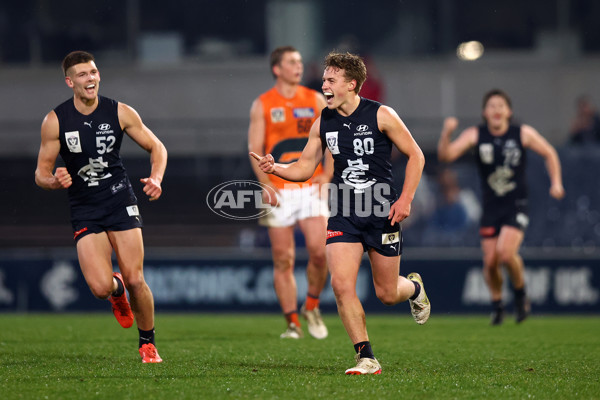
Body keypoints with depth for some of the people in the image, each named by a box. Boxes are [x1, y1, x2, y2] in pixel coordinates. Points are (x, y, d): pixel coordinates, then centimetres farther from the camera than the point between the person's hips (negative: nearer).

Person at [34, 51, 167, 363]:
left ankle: (147, 343, 15)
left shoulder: (120, 113, -2)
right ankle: (117, 291, 23)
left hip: (120, 201, 0)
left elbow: (156, 147, 9)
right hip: (84, 211, 0)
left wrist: (156, 179, -10)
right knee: (100, 287, -16)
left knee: (135, 280, -9)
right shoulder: (55, 121, -5)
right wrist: (54, 181, -22)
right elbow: (41, 173, 1)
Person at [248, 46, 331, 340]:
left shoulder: (316, 100, 9)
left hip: (311, 188, 1)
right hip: (278, 192, -1)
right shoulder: (262, 105, 4)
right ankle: (292, 323, 6)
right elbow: (255, 148, 1)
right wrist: (265, 183, -11)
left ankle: (311, 307, 8)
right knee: (283, 260, -1)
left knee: (319, 250, -14)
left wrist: (327, 173, -3)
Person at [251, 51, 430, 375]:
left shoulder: (381, 115, -8)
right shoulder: (323, 124, 3)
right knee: (341, 284, -15)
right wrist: (275, 168, -11)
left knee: (387, 294, 6)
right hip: (343, 215, 3)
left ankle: (414, 288, 44)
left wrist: (405, 199, -10)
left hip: (382, 212, -3)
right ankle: (366, 359, -7)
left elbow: (415, 155, -2)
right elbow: (305, 168, 9)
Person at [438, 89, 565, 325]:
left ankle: (521, 294, 5)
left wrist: (556, 182, 1)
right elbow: (445, 155, -14)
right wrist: (447, 134, -32)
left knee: (506, 252, -22)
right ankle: (497, 304, 23)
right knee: (490, 261, -2)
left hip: (516, 206, -2)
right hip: (491, 206, 2)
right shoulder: (475, 135, -3)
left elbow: (549, 154, 12)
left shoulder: (524, 134, -4)